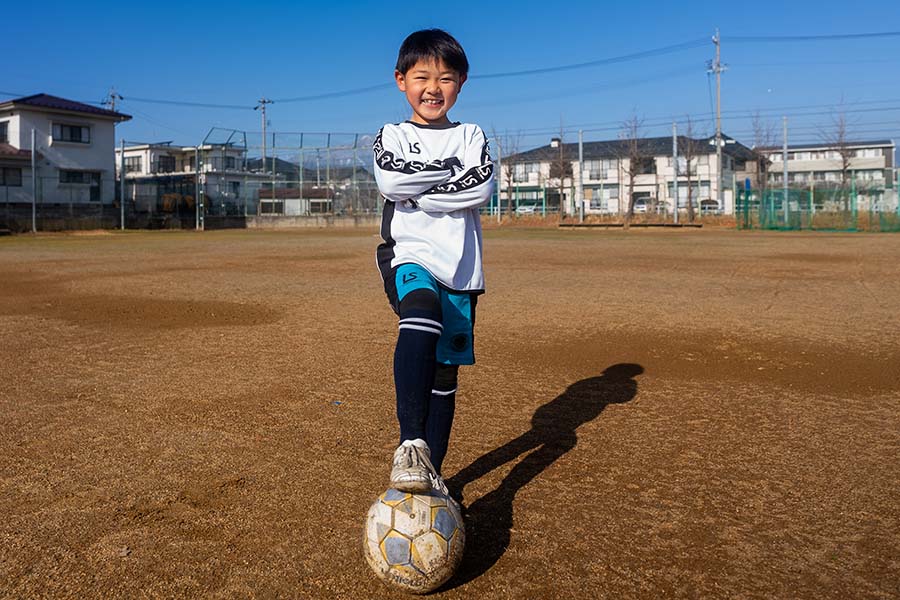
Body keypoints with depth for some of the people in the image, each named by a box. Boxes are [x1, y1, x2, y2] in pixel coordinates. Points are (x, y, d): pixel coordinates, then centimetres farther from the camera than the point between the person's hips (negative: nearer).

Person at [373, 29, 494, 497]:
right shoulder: (391, 136, 10)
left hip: (460, 268, 3)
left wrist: (417, 193, -10)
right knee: (421, 317, -36)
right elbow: (390, 181, -13)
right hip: (409, 257, -2)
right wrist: (453, 172, -6)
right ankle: (411, 445, -40)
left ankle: (431, 470, 21)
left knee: (446, 372, 6)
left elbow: (483, 187, -9)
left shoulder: (470, 136, 12)